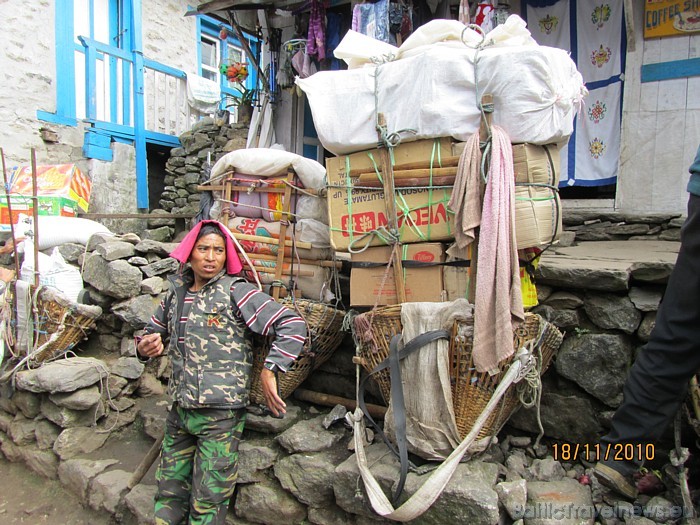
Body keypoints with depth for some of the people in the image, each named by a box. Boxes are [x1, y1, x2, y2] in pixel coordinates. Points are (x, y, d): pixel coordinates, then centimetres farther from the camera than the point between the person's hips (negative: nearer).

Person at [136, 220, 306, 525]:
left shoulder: (236, 292, -10)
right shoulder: (176, 294, 8)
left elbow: (293, 326, -16)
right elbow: (154, 332, 23)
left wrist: (268, 371, -20)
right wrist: (145, 347, 0)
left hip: (220, 415, -5)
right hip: (179, 412, 6)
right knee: (168, 497, 17)